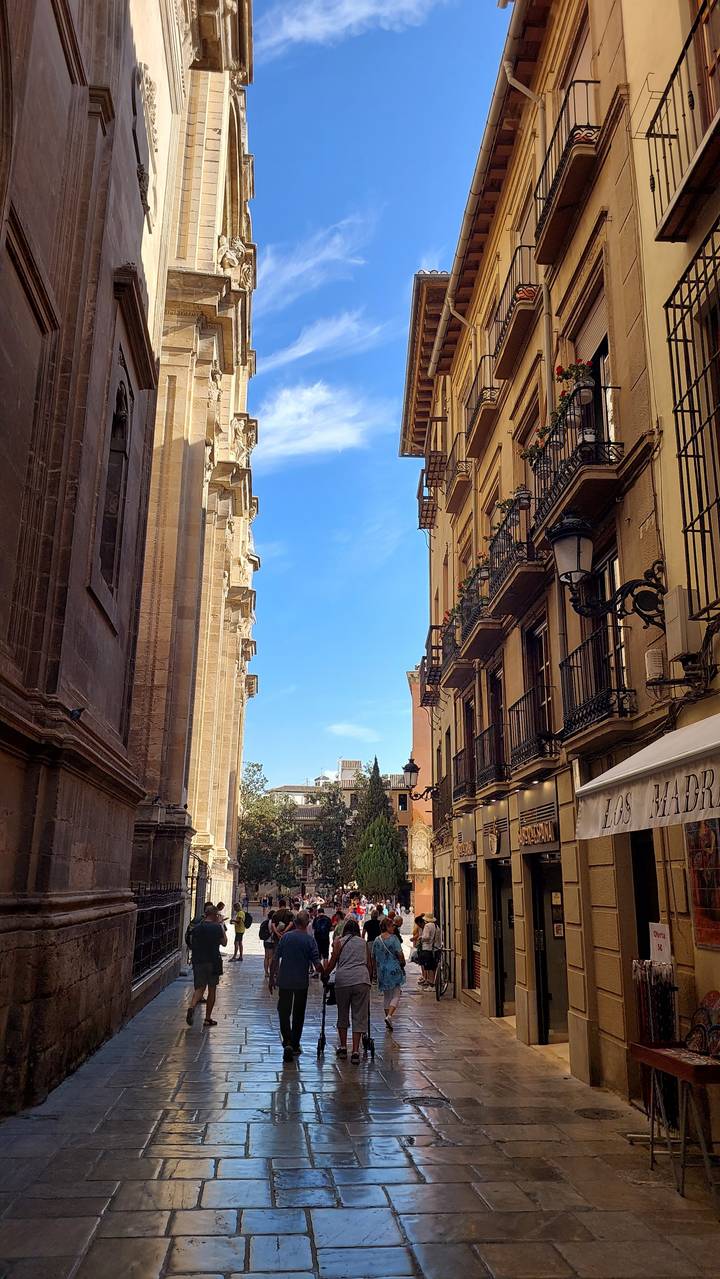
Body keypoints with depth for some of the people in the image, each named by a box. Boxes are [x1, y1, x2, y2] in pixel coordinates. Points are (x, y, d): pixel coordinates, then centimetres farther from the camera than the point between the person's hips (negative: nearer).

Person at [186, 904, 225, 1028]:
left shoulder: (196, 927, 3)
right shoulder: (217, 927, -10)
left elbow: (193, 943, 14)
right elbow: (224, 942, 2)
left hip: (198, 962, 3)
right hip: (213, 962, -3)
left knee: (199, 988, 7)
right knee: (212, 990, 9)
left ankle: (191, 1006, -22)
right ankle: (208, 1018, 12)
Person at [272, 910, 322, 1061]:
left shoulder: (285, 936, -2)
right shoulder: (310, 939, -7)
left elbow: (276, 959, 0)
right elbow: (316, 964, -12)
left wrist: (272, 978, 9)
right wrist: (323, 973, 8)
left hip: (284, 981, 1)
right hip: (302, 982, 0)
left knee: (284, 1012, 5)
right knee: (298, 1014, 14)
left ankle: (287, 1043, -13)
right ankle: (295, 1045, 20)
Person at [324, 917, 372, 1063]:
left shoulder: (339, 942, 12)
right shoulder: (364, 943, 19)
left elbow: (332, 963, 8)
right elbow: (370, 965, 18)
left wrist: (324, 976, 22)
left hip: (343, 980, -1)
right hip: (362, 980, 1)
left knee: (342, 1015, 14)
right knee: (359, 1016, 3)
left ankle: (343, 1048, 18)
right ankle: (355, 1052, -3)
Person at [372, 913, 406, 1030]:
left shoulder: (377, 940, 4)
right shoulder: (393, 938, -12)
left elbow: (373, 957, 10)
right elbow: (400, 954, -14)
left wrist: (376, 970, 21)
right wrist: (402, 964, 4)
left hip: (381, 971, 5)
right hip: (394, 970, -5)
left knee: (386, 996, 17)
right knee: (396, 995, 1)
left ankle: (387, 1016, 19)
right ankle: (389, 1016, -17)